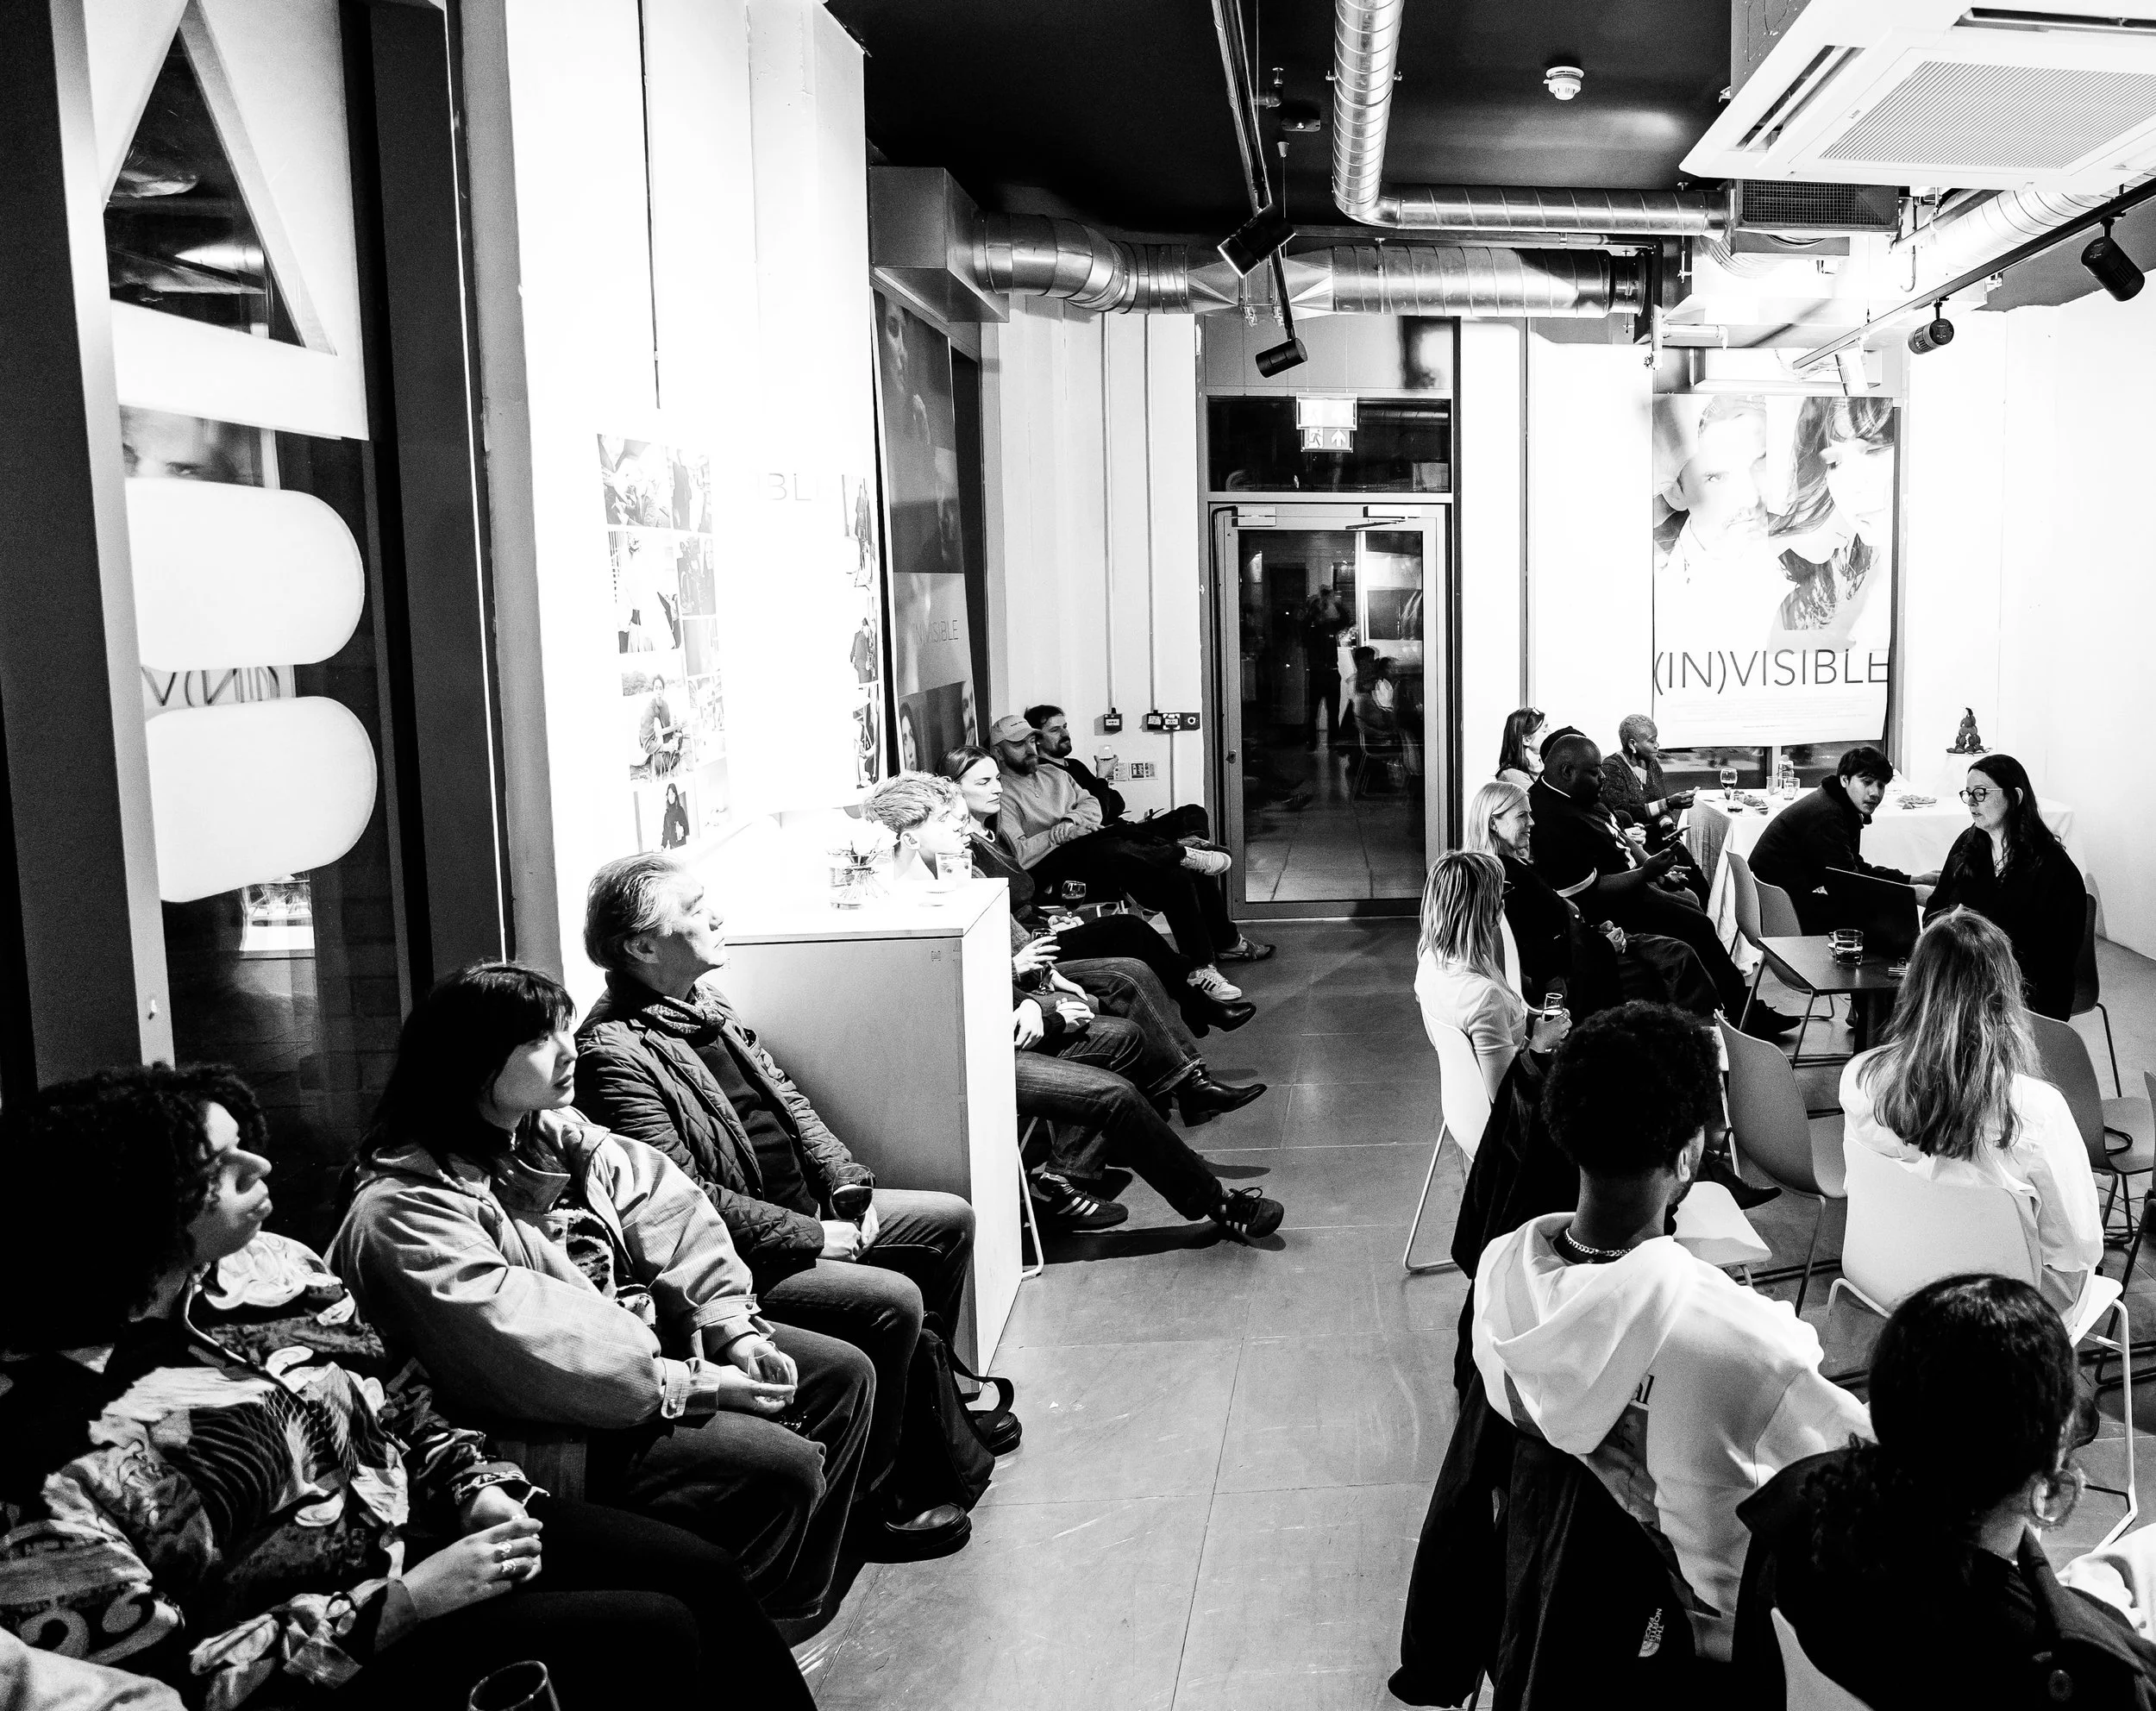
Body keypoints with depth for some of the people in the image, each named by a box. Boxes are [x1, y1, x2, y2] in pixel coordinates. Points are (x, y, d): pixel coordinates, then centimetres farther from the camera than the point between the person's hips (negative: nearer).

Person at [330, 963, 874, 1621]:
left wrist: (733, 1330, -11)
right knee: (783, 1466, -23)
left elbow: (667, 1216, 3)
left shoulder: (558, 1133, 6)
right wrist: (689, 1385, -25)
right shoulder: (403, 1213, -21)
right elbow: (525, 1355, -28)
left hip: (645, 1346, 9)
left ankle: (796, 1610, 17)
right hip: (556, 1432, -9)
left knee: (844, 1372, 6)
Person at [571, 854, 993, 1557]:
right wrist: (812, 1237, -21)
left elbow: (787, 1099, 14)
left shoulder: (702, 1000, 8)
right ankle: (862, 1491, -5)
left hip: (808, 1214, 10)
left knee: (950, 1218, 12)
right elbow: (683, 1196, -25)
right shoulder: (614, 1056, -22)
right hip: (742, 1261, -10)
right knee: (893, 1301, -25)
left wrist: (850, 1187, 2)